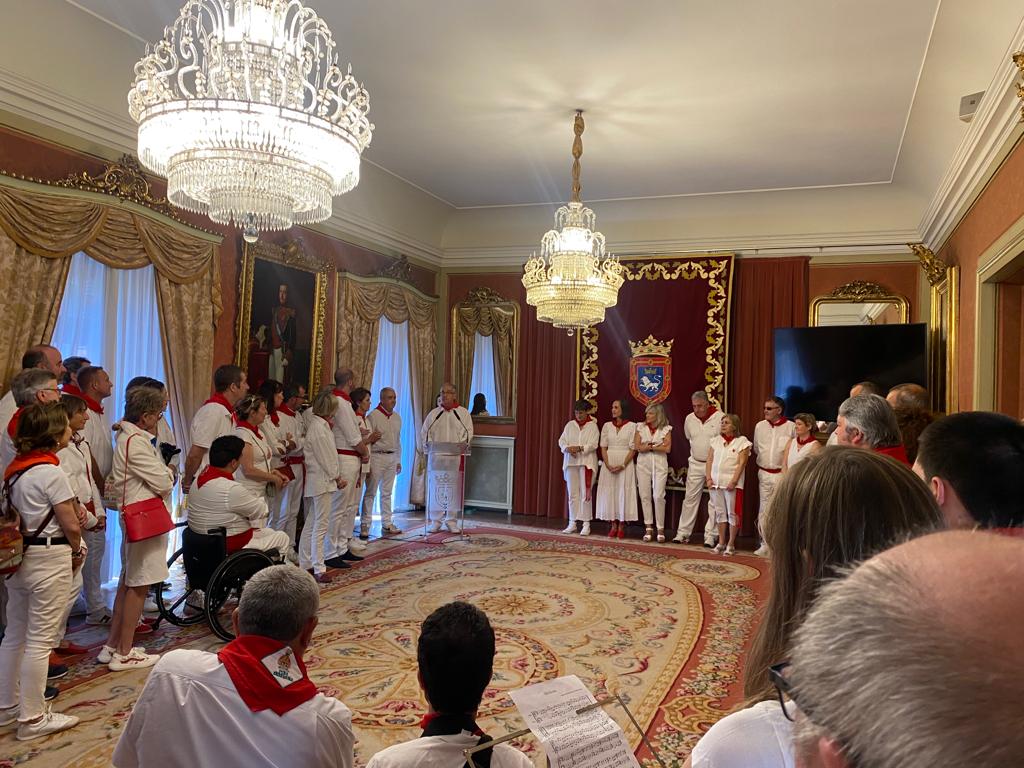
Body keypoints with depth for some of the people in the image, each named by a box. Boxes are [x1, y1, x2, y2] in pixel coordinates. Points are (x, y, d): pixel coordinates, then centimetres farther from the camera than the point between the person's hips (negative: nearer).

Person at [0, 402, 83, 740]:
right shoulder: (51, 473, -17)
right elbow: (71, 526, -17)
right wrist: (77, 551, 3)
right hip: (49, 559, -9)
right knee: (41, 640, 0)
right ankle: (33, 718, 9)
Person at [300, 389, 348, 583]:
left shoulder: (318, 423, 11)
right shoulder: (319, 427, -18)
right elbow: (326, 458, -16)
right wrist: (337, 477, -5)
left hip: (320, 480, 10)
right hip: (322, 481, -10)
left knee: (311, 523, 14)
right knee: (321, 525, -4)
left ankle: (305, 564, 22)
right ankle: (318, 568, 2)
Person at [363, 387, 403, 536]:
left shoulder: (397, 417, 13)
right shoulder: (373, 416, -8)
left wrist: (398, 461, 17)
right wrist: (367, 462, -14)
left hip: (392, 458, 6)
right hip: (377, 456, -6)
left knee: (387, 492, 11)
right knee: (371, 492, 0)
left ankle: (387, 523, 17)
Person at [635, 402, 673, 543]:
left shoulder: (666, 429, 2)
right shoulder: (641, 427, 6)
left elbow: (667, 448, -8)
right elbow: (637, 447, -4)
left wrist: (649, 446, -8)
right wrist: (657, 445, -9)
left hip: (660, 464, -2)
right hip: (643, 464, 2)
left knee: (658, 496, -7)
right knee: (645, 495, 1)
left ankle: (660, 529, 3)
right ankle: (648, 528, 9)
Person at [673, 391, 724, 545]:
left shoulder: (720, 418, -12)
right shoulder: (689, 419, 4)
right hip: (695, 464, 4)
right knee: (690, 498, 6)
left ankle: (710, 535, 5)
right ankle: (683, 532, 11)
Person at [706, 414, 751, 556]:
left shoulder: (742, 441, -3)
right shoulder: (716, 440, 11)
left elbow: (742, 463, -10)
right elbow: (710, 460, 9)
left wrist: (734, 481, -17)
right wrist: (709, 478, -1)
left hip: (732, 483, -4)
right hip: (716, 482, 5)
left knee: (732, 513, 1)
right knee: (719, 512, 10)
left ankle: (731, 544, 9)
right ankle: (721, 542, 19)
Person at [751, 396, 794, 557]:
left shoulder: (791, 427, -9)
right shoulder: (760, 426, 6)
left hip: (782, 474, -4)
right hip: (764, 473, 4)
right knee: (763, 510, 6)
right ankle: (765, 544, 15)